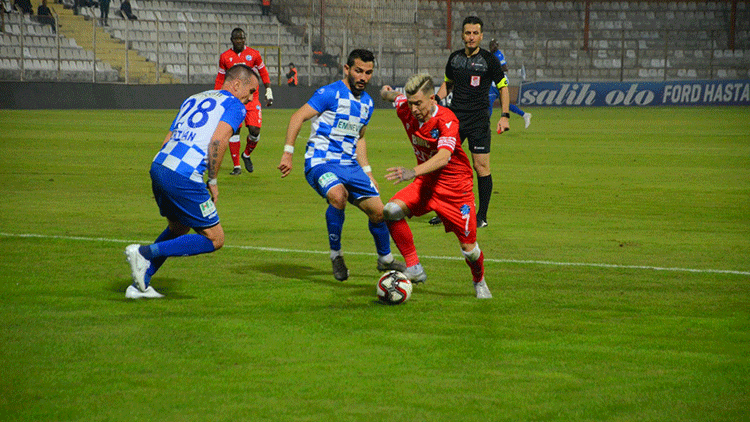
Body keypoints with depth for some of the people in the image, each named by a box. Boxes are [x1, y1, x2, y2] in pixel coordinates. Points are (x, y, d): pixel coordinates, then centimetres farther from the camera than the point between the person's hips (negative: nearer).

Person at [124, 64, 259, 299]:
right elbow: (217, 141, -13)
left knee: (178, 228, 30)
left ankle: (140, 285, 26)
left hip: (158, 166, 8)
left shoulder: (193, 100, 27)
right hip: (184, 178, -8)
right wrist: (212, 181, -4)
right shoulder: (234, 106, 5)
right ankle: (145, 253, -7)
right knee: (214, 240, 4)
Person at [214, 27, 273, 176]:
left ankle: (246, 155, 19)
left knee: (255, 130, -10)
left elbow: (263, 73, 13)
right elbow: (220, 79, 14)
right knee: (234, 131, -6)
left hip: (252, 98, 0)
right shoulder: (225, 57, 5)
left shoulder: (254, 54, 3)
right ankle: (236, 167, 1)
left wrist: (269, 92, 6)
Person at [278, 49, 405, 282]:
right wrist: (288, 153, -21)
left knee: (378, 210, 3)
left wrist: (367, 172, 24)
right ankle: (336, 254, -16)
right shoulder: (330, 93, -10)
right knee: (338, 196, -35)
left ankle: (385, 259, 29)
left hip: (350, 165, 7)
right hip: (321, 163, -7)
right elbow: (298, 117, -13)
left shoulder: (367, 103, 14)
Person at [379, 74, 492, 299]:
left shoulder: (446, 119, -28)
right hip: (426, 182, 5)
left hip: (455, 187, -5)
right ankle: (414, 268, -15)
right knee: (392, 210, -23)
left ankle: (479, 282, 32)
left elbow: (444, 156, -43)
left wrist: (413, 172, -57)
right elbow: (395, 96, 15)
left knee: (468, 248, -2)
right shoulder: (405, 109, -11)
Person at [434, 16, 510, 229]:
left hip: (478, 119, -4)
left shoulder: (489, 59, -4)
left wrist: (504, 116, -7)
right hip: (455, 116, 4)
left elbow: (503, 87, 1)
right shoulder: (455, 58, 8)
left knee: (481, 166, -7)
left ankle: (482, 216, 1)